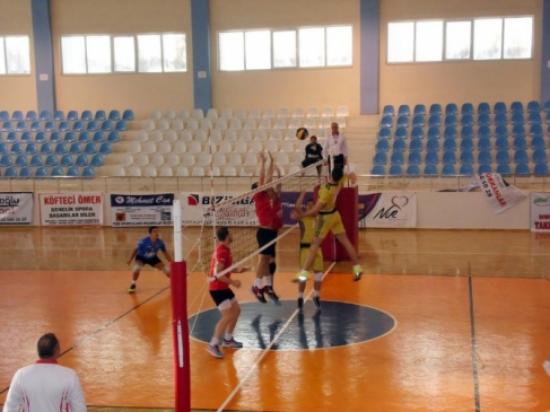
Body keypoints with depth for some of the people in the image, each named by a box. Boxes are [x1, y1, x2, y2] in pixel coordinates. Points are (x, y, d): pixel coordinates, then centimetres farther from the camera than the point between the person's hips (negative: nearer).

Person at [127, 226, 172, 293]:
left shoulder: (160, 242, -22)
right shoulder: (144, 241, -33)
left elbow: (165, 253, -6)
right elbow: (136, 250, -16)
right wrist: (130, 259, -7)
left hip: (153, 258, 3)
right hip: (141, 257, -3)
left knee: (167, 270, -3)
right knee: (136, 269, -32)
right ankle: (133, 284, -3)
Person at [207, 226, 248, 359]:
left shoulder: (223, 249, 9)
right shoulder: (222, 251, -22)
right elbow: (217, 274, -27)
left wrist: (237, 271, 18)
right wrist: (232, 282, -24)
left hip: (222, 287, 10)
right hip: (217, 288, -10)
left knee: (236, 310, 17)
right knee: (227, 315, -14)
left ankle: (228, 339, 29)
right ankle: (213, 345, -7)